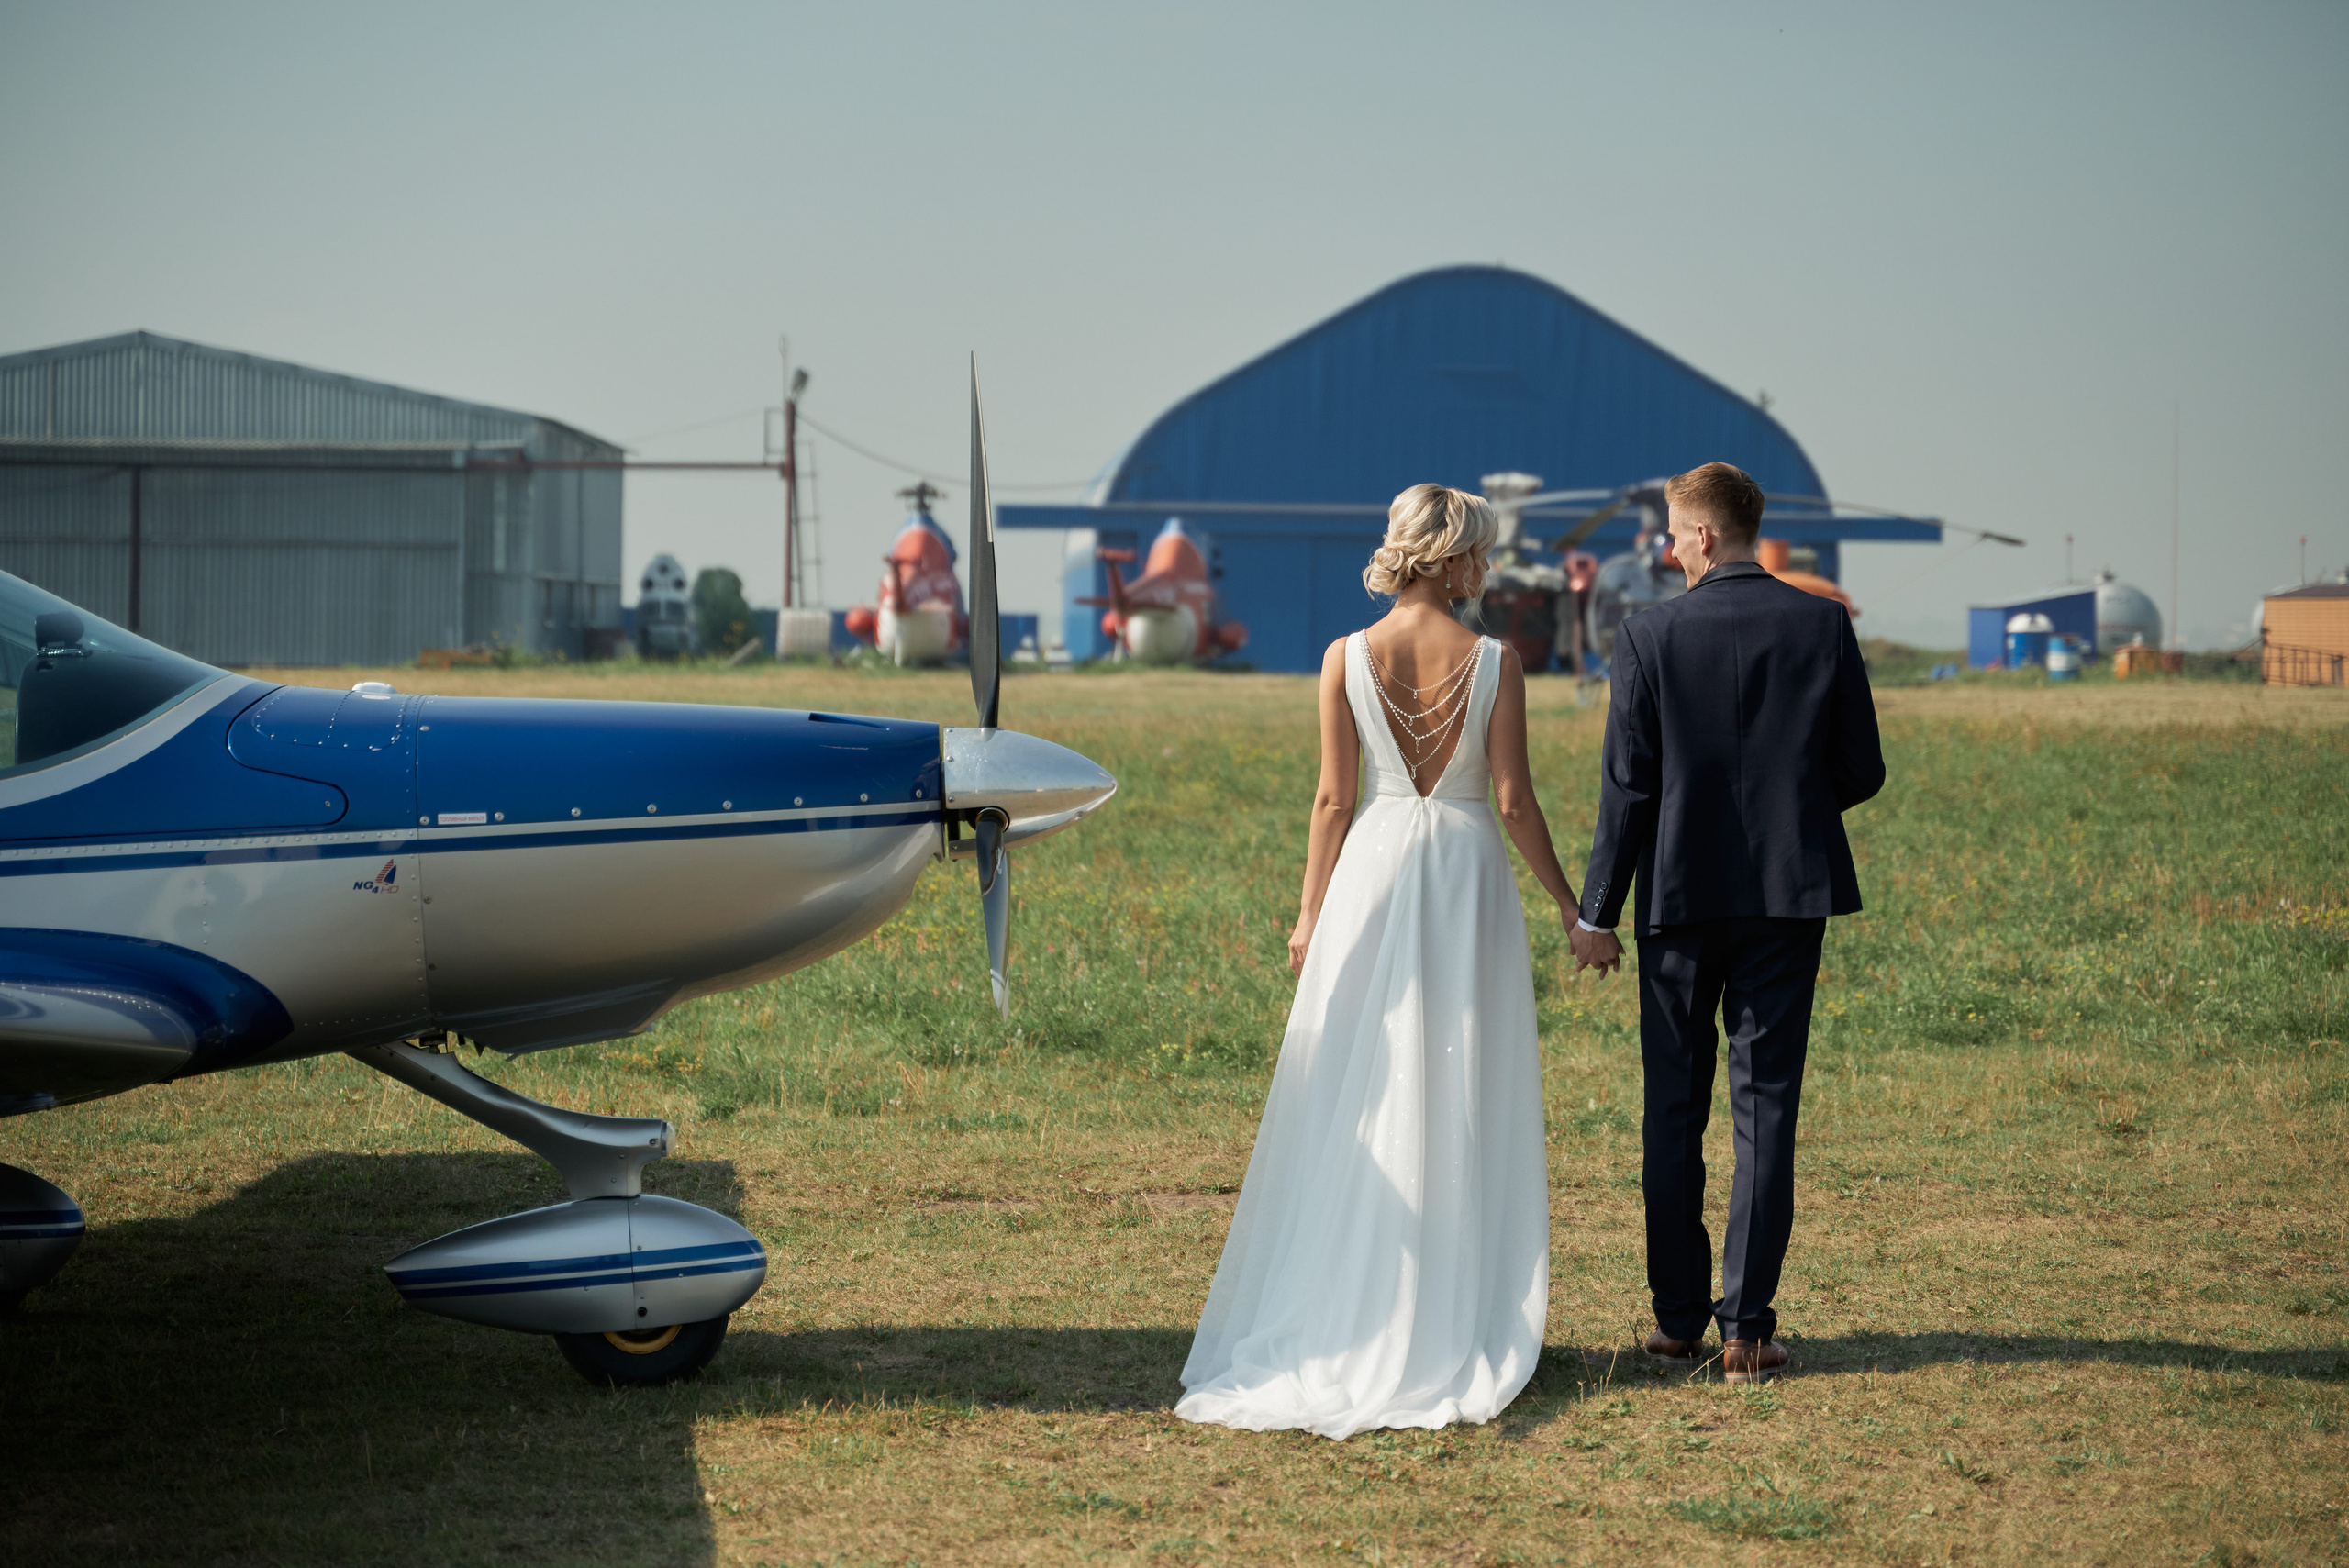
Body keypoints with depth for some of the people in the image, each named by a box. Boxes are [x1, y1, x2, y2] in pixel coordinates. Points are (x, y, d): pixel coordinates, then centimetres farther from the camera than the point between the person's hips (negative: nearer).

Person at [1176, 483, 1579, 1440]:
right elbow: (1513, 799, -6)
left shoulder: (1347, 660, -3)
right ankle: (1455, 1320, 7)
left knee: (1357, 1102, 7)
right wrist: (1567, 903, 5)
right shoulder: (1494, 663, -7)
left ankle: (1343, 1319, 7)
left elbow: (1335, 800, -2)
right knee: (1465, 1105, 6)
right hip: (1469, 871, -1)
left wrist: (1310, 916, 7)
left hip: (1374, 874, 1)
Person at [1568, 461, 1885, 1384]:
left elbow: (1626, 787, -7)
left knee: (1674, 1110, 10)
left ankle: (1679, 1320, 13)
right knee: (1766, 1109, 3)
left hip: (1681, 893, -1)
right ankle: (1747, 1331, 0)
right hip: (1790, 894, 1)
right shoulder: (1823, 627, -2)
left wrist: (1597, 913, 0)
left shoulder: (1651, 635, -7)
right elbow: (1863, 773, 2)